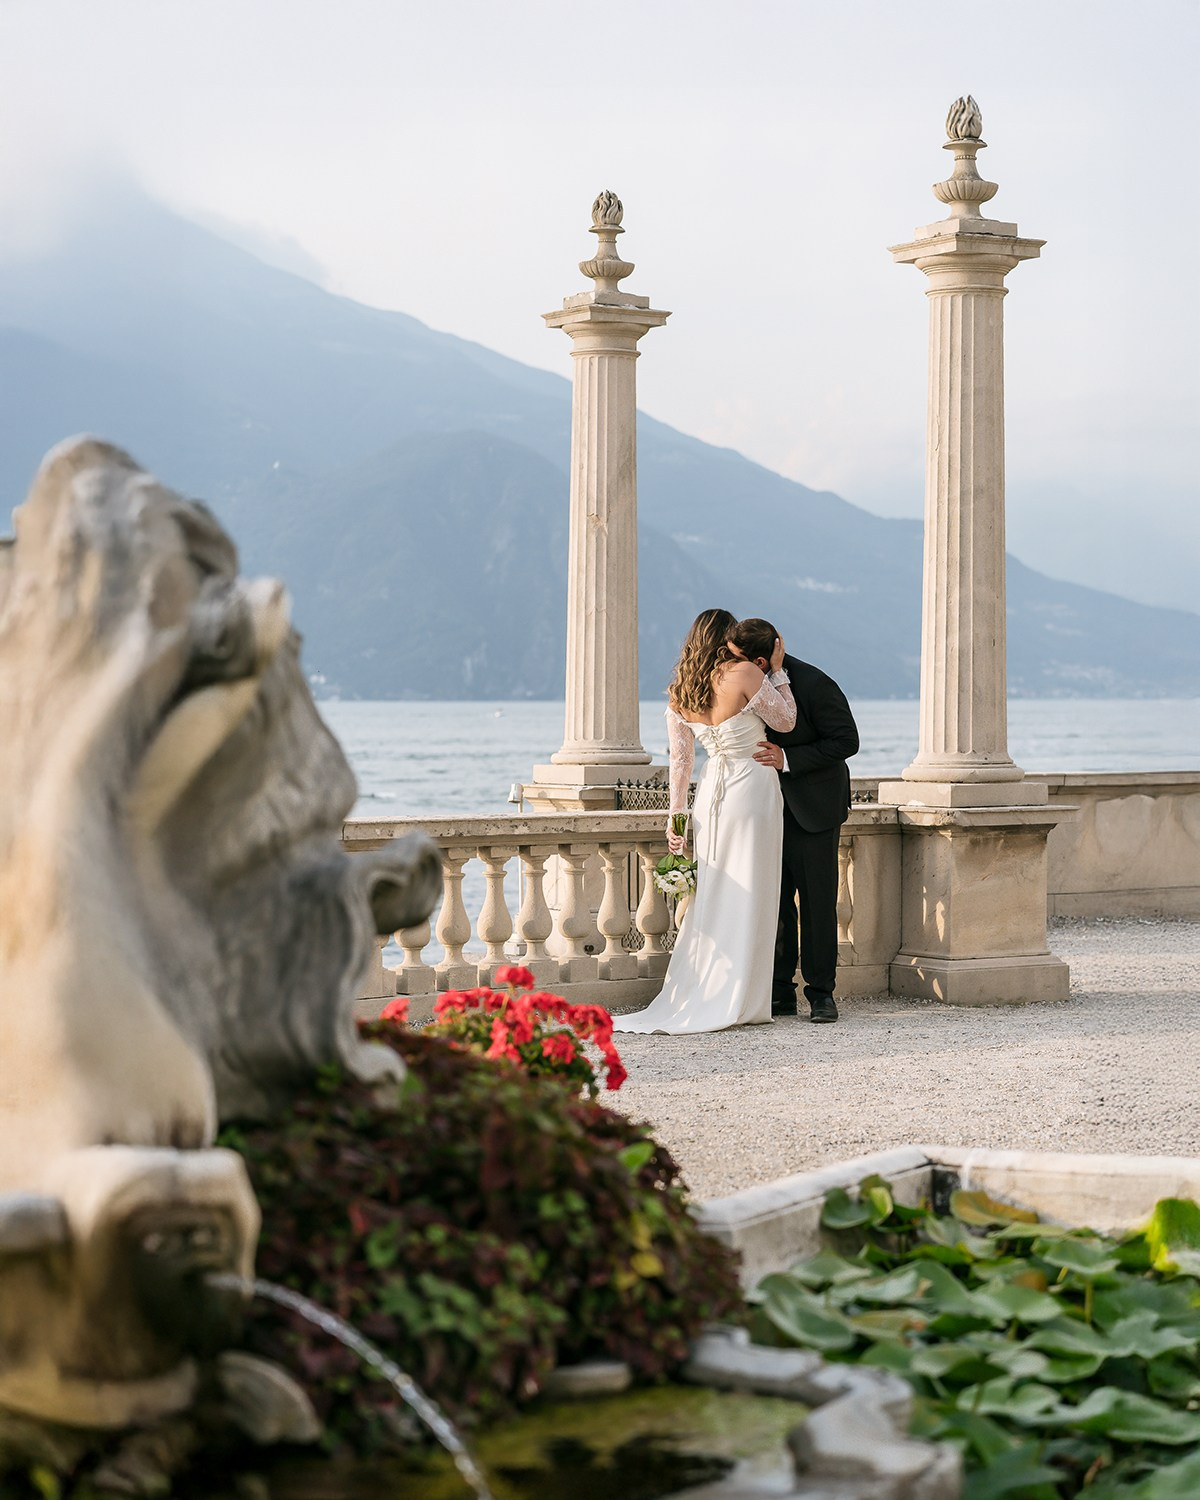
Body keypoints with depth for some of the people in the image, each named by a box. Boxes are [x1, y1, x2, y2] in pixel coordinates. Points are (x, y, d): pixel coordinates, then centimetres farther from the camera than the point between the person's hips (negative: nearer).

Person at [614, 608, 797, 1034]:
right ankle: (739, 1003, 0)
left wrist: (676, 814, 12)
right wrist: (777, 671, 8)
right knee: (747, 898, -1)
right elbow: (785, 720, -1)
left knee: (712, 897, 11)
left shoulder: (680, 694, 5)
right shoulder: (745, 673, -12)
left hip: (711, 791, 6)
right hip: (752, 787, -5)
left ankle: (693, 999, 12)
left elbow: (680, 759, 8)